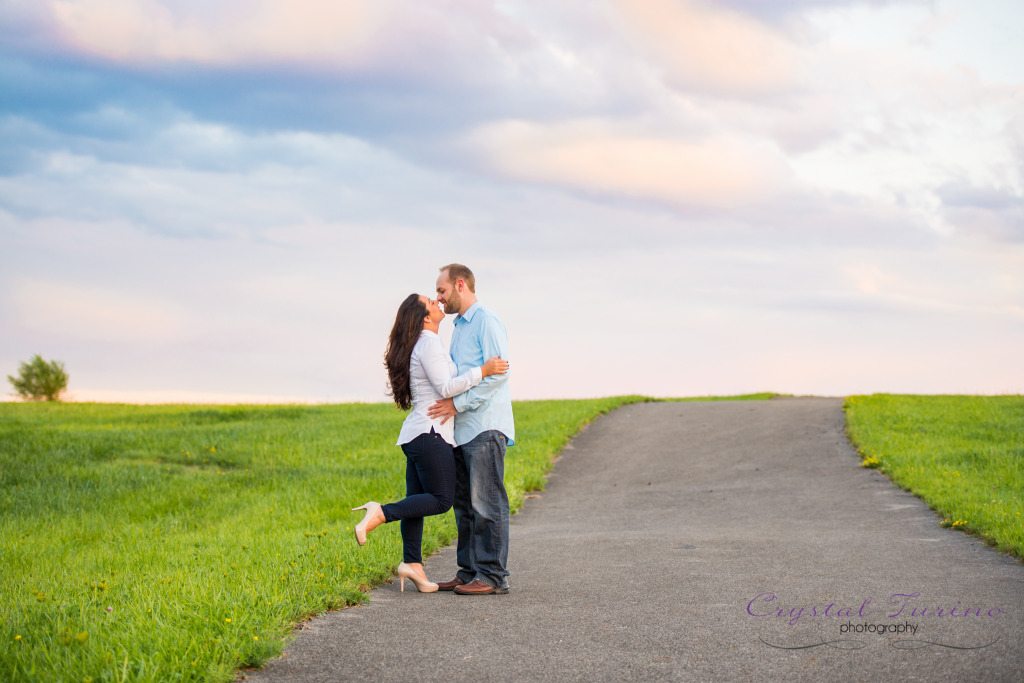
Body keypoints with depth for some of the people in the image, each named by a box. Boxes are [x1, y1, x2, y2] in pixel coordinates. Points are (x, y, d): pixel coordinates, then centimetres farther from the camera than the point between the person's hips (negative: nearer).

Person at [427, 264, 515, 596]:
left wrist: (458, 404, -18)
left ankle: (493, 575, -6)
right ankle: (469, 571, 14)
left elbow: (498, 372, -17)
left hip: (485, 428, -9)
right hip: (463, 430, 9)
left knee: (486, 503, -8)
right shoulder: (458, 328, 21)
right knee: (464, 504, 9)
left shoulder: (487, 322, -8)